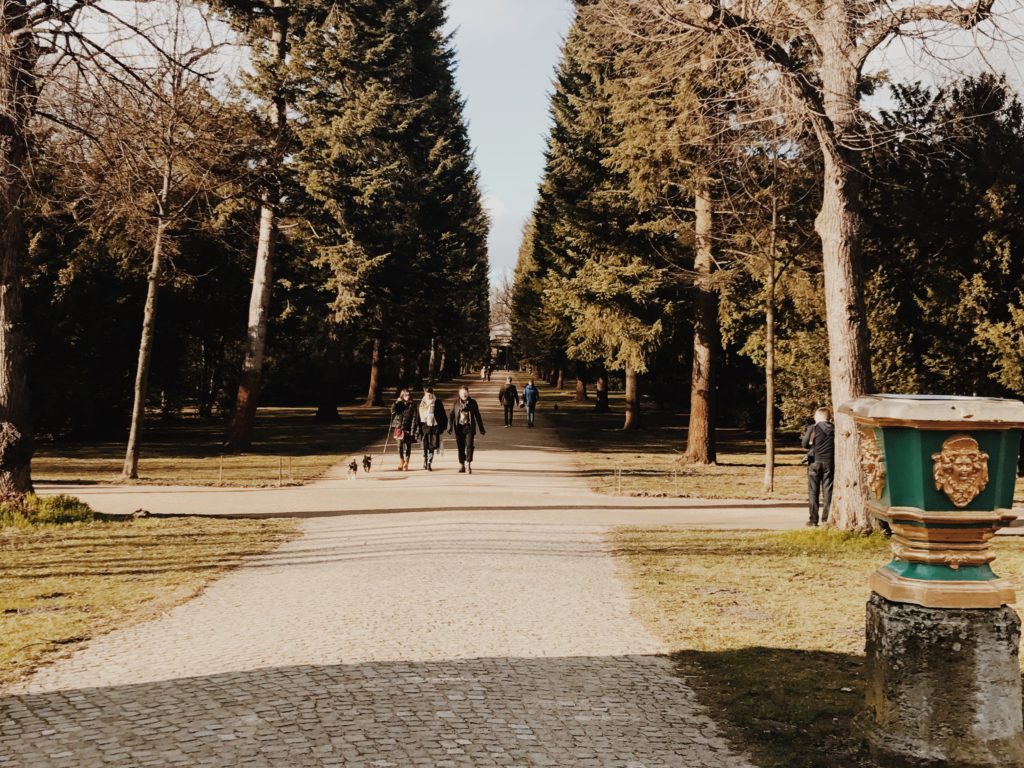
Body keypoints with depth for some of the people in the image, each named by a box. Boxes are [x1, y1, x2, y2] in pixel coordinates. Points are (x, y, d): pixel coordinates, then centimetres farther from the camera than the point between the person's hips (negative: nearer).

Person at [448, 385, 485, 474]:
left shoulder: (472, 402, 4)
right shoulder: (456, 402, 3)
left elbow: (477, 416, 10)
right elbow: (451, 415, 3)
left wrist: (481, 429, 11)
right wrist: (450, 427, -8)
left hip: (469, 427, -1)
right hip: (459, 427, 1)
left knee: (469, 446, -13)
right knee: (461, 447, 6)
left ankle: (468, 465, -11)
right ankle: (461, 465, 17)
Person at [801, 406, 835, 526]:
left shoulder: (813, 428, -8)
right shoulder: (834, 429, 0)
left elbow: (804, 444, -11)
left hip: (815, 462, -2)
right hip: (829, 462, 2)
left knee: (813, 492, 4)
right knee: (827, 491, 7)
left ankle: (813, 519, 2)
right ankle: (826, 518, 5)